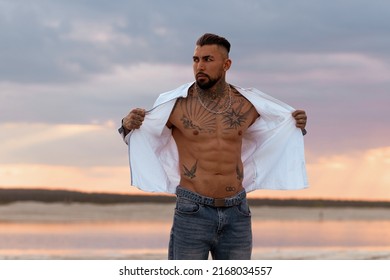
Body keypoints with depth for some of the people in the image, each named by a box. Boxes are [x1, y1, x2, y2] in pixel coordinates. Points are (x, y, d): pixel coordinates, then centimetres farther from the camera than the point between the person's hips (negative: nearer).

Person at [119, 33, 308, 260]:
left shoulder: (246, 105, 5)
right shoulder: (176, 105, -5)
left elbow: (279, 130, 25)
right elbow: (139, 138, 7)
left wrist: (296, 126, 7)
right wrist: (128, 125, -13)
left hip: (236, 215, 3)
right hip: (193, 213, -3)